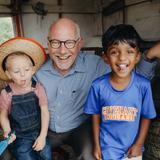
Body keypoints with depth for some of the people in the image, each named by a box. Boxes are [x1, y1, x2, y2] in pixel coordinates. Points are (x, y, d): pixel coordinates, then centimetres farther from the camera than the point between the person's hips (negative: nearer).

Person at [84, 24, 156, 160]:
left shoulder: (143, 85, -17)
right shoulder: (98, 86, -17)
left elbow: (146, 117, -5)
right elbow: (96, 115, -4)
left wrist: (139, 144, -3)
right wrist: (96, 145, 1)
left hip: (132, 148, 1)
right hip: (107, 148, 0)